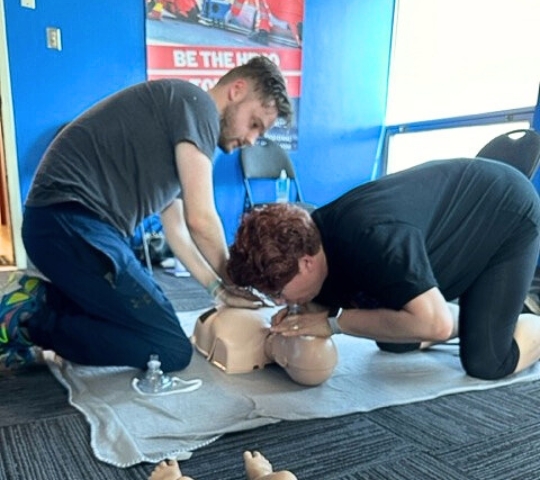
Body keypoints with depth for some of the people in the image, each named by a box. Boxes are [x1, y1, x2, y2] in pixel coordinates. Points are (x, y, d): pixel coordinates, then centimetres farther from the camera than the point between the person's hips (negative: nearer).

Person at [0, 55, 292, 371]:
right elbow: (200, 220, -14)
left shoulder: (182, 143, 22)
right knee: (172, 349, -9)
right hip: (71, 221, -10)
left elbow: (176, 227, 20)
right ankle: (35, 319, -2)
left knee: (150, 317, 20)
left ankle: (40, 300, 16)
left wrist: (218, 287, 11)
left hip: (69, 222, 10)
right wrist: (232, 281, 3)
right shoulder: (197, 103, -8)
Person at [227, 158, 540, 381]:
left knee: (486, 362, -12)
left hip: (508, 215, -7)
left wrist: (334, 321, -37)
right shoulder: (312, 237, -16)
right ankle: (475, 315, 27)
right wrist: (301, 316, -24)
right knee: (392, 340, 4)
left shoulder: (372, 240, -43)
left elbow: (434, 324, -44)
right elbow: (326, 304, -2)